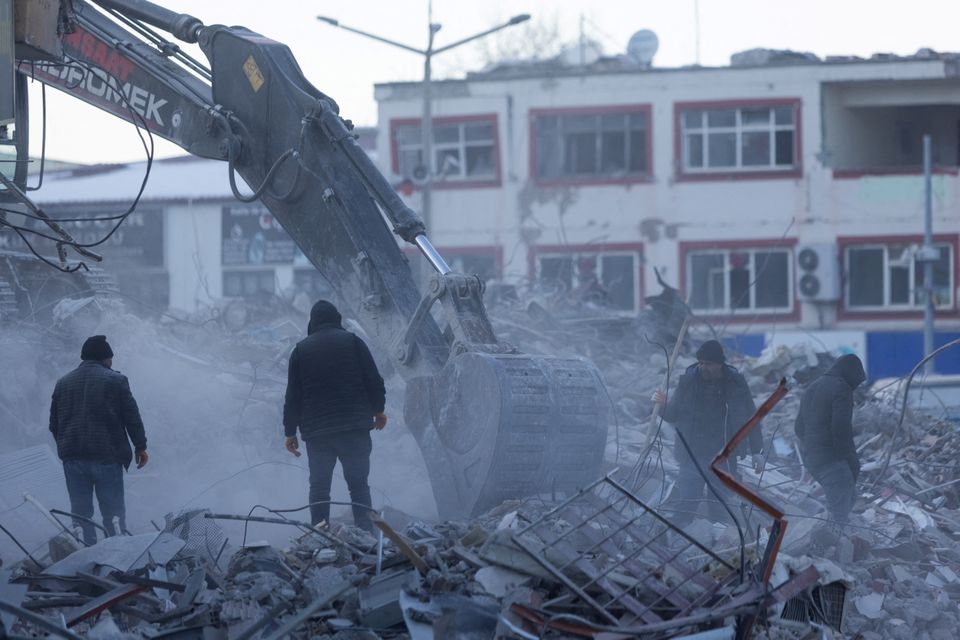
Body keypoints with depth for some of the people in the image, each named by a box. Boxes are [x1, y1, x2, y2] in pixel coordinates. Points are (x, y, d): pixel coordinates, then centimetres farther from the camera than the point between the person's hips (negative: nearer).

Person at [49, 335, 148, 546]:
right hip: (107, 456, -3)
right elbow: (132, 417, -3)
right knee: (113, 512, 1)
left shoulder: (63, 383, 10)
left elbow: (54, 424, 15)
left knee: (80, 511, 7)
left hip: (72, 458, 3)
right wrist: (140, 446, 7)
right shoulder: (115, 380, -3)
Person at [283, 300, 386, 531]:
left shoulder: (301, 349, 6)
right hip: (355, 426, -1)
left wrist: (290, 432, 10)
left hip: (316, 432, 1)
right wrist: (378, 410, 17)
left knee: (319, 486, 5)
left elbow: (293, 395, 5)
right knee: (358, 483, 2)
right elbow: (373, 381, 1)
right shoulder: (352, 342, 2)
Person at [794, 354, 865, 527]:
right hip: (832, 459, -9)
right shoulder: (841, 389, -11)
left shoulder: (812, 388, 19)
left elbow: (799, 427, 23)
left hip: (810, 458, 9)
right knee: (840, 514, -7)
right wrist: (852, 459, -14)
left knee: (850, 496, 21)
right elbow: (841, 428, -20)